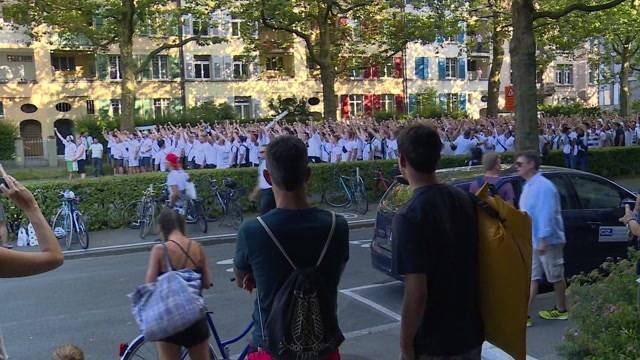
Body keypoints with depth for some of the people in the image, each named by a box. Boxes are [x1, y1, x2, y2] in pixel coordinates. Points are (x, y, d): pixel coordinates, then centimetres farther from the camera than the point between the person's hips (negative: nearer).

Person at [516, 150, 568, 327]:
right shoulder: (528, 185, 10)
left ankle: (561, 310, 26)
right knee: (531, 278, 7)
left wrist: (543, 239, -25)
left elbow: (547, 215, -24)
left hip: (546, 241, -9)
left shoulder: (543, 186, -20)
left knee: (556, 277, 10)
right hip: (532, 241, 9)